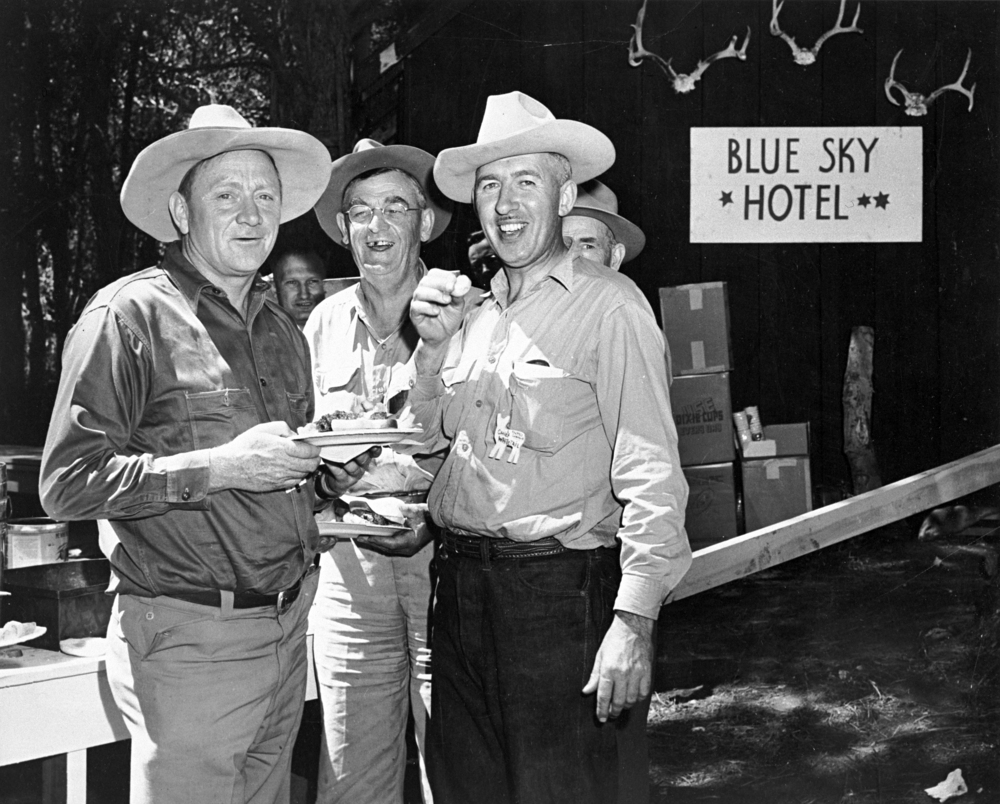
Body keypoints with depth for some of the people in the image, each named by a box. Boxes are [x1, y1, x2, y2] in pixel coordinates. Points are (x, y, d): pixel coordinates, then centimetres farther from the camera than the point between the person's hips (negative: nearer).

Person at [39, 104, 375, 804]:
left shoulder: (283, 331, 15)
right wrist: (221, 466, -19)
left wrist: (338, 466, 2)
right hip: (187, 637, -6)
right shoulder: (130, 315, -8)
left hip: (287, 631, 7)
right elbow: (68, 483, -15)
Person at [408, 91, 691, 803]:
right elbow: (432, 433, 22)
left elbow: (649, 473, -15)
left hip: (557, 585, -6)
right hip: (460, 579, 7)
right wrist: (434, 344, 5)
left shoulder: (608, 304, -9)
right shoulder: (476, 309, 12)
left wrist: (634, 620, -22)